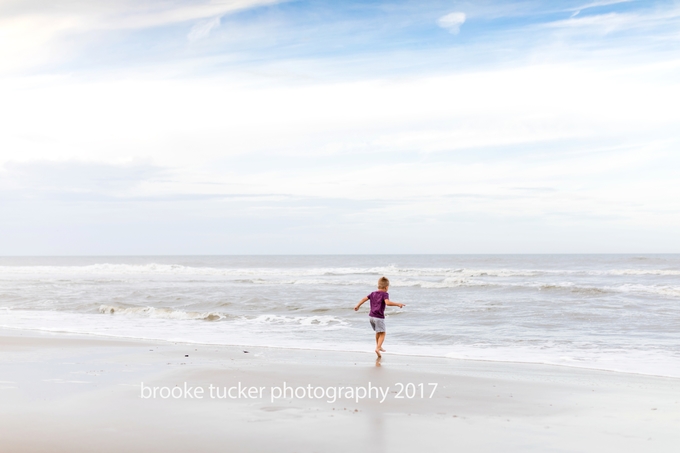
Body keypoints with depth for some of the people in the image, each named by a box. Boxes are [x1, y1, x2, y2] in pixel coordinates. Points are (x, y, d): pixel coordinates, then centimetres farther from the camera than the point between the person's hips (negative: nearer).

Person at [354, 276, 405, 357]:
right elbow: (387, 302, -27)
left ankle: (379, 346, 36)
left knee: (378, 332, 25)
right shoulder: (385, 294, -9)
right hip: (379, 317, -7)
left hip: (371, 316, 7)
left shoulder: (373, 293, 11)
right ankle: (378, 348, -20)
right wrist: (397, 304, -23)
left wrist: (358, 306, 29)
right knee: (382, 333, -3)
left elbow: (364, 299, 16)